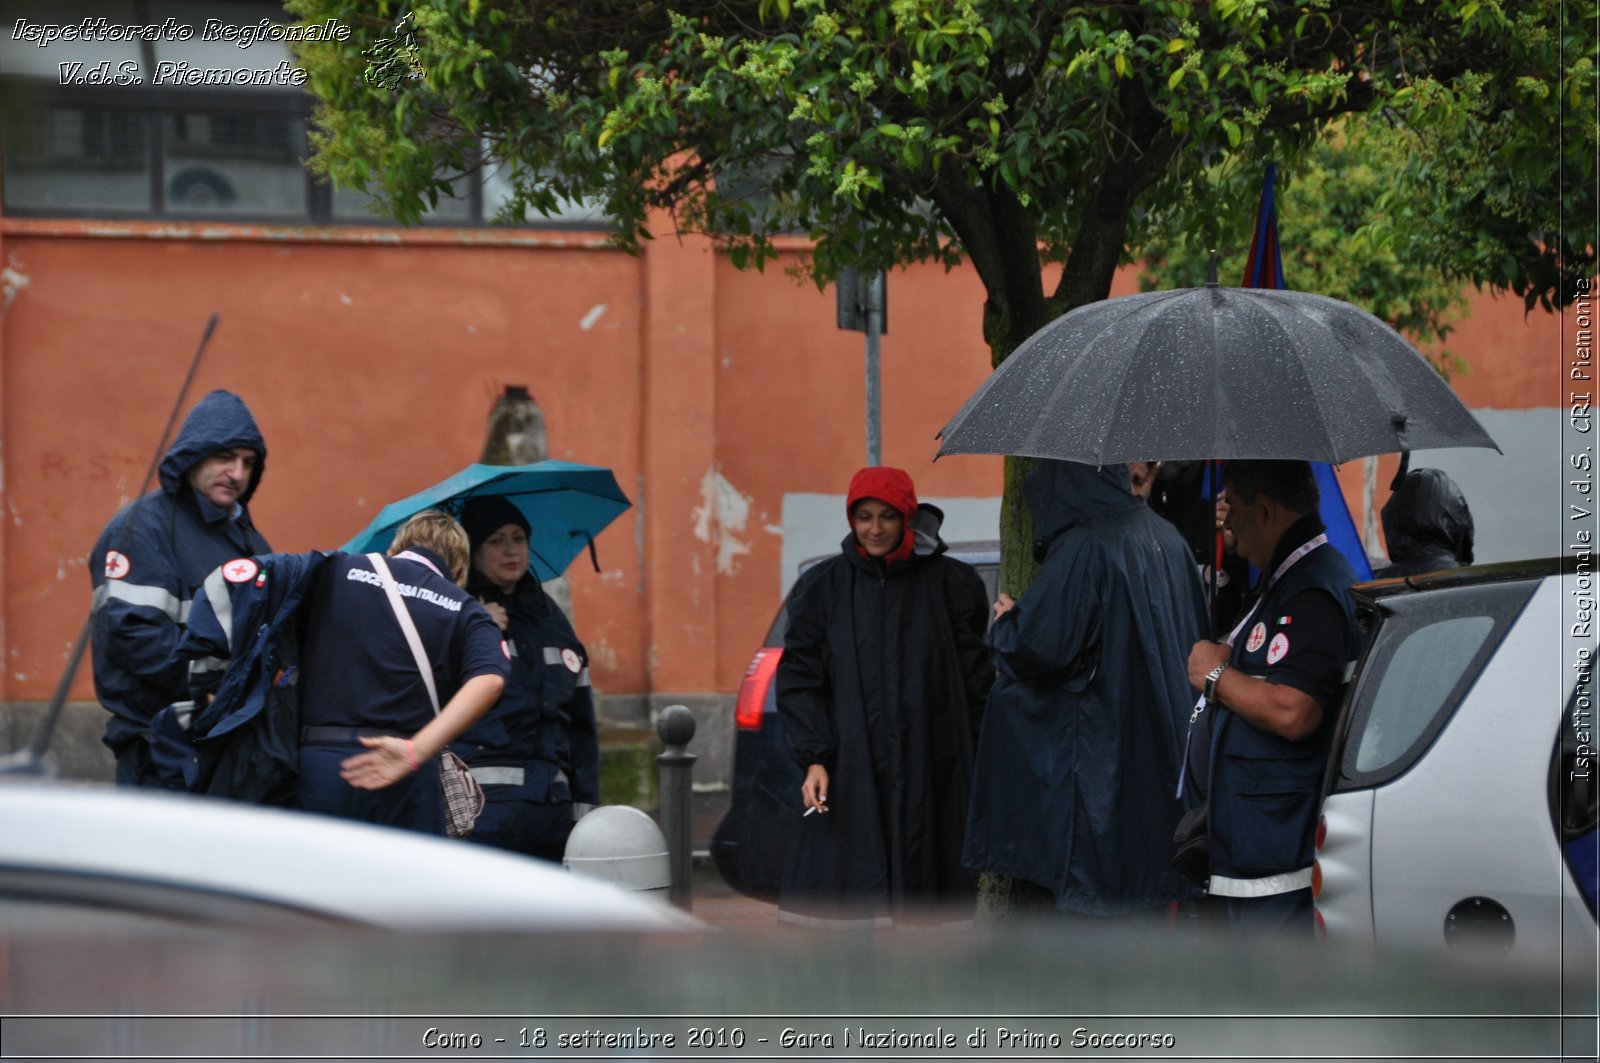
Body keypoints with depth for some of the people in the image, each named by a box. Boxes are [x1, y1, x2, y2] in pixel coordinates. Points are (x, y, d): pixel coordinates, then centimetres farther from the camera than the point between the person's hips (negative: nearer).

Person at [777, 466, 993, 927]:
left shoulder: (949, 583, 5)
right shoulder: (823, 586, 7)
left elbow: (975, 680, 4)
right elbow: (798, 677, 4)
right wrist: (813, 758, -8)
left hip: (929, 775, 0)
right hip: (848, 775, 0)